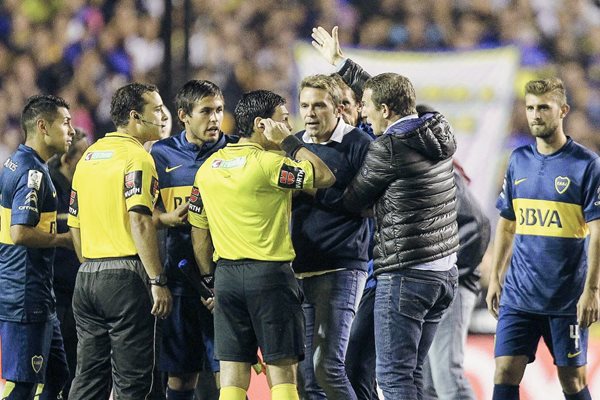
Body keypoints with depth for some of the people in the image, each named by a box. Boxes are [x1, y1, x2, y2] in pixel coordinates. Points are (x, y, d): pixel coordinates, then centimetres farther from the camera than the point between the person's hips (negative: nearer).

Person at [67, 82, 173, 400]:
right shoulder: (136, 157, -9)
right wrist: (157, 281, -20)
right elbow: (139, 221, -20)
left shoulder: (88, 156, 15)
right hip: (126, 276, -8)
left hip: (87, 278, 8)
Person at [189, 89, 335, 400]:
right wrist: (289, 141, -5)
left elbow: (199, 232, 12)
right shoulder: (268, 163, -12)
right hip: (270, 271, -6)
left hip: (225, 273, 6)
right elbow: (324, 177, -12)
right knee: (282, 373, 0)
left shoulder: (209, 167, 9)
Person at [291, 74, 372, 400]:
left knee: (327, 366, -16)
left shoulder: (358, 145, -4)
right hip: (299, 269, 7)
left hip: (341, 269, -7)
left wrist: (317, 194, -14)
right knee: (304, 373, 5)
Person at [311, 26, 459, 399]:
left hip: (405, 275, -8)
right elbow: (387, 95, 23)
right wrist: (341, 62, 31)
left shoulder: (388, 148, -14)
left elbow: (352, 201, -1)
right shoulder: (439, 131, 8)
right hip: (446, 272, 8)